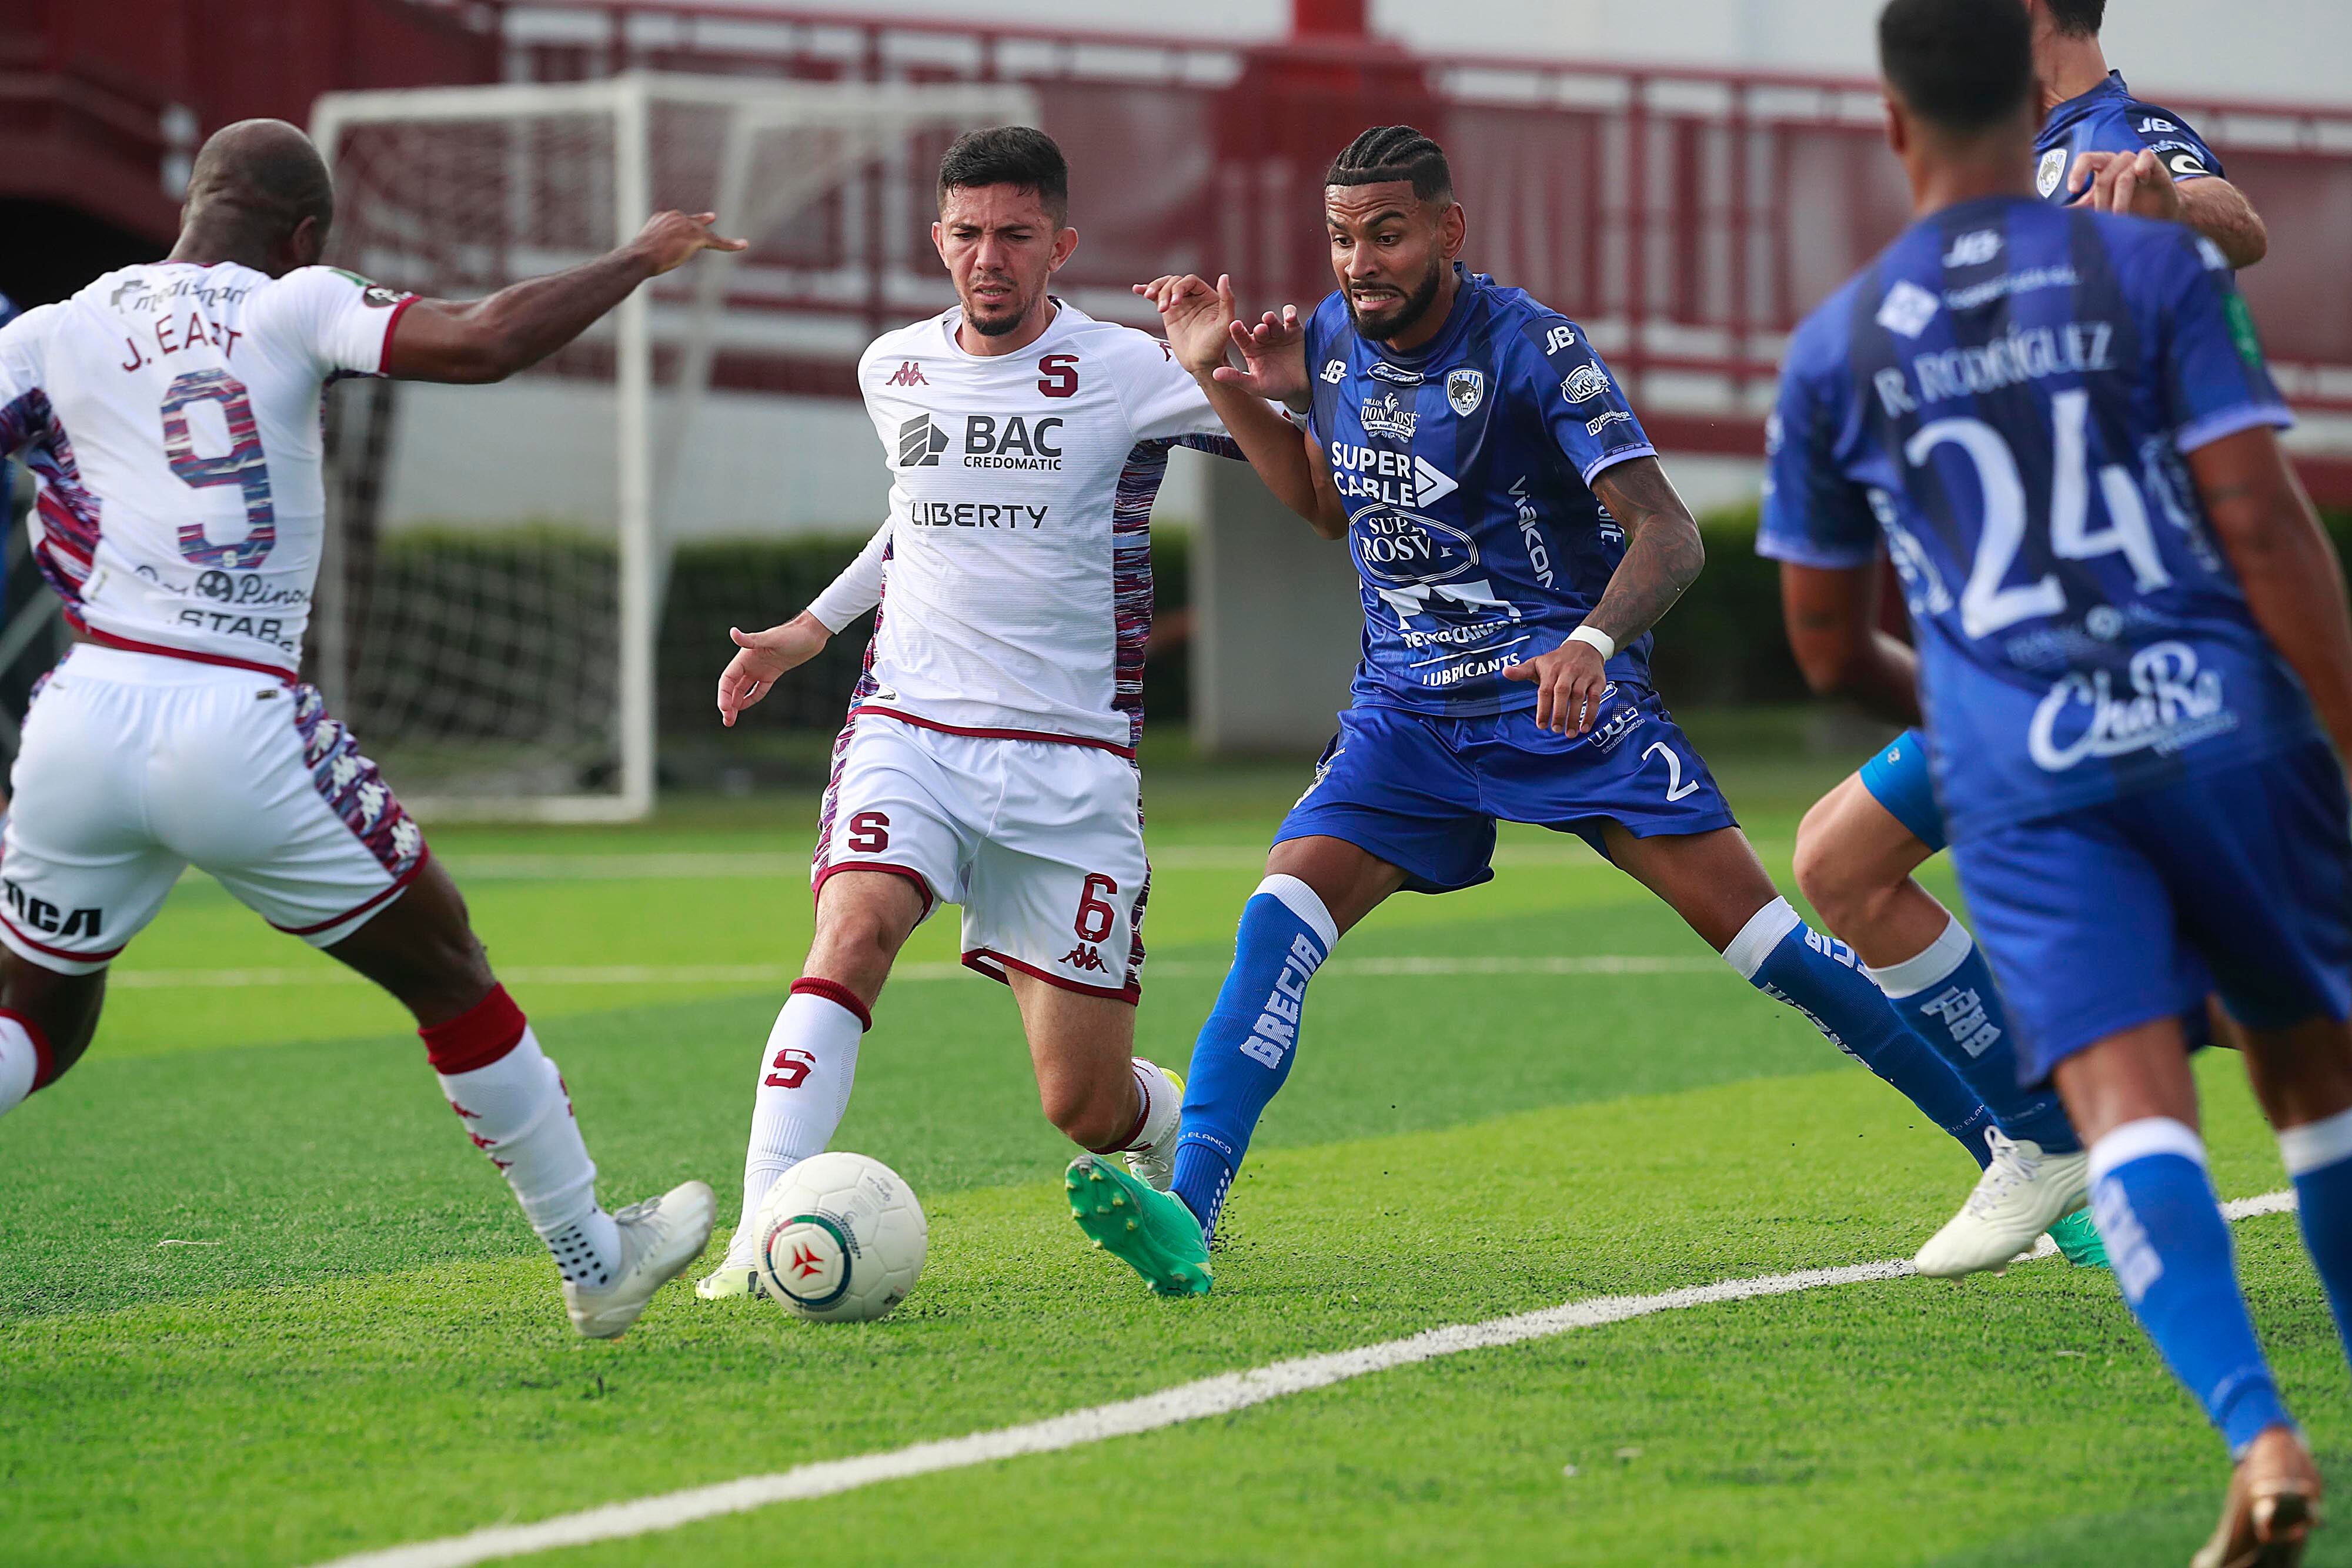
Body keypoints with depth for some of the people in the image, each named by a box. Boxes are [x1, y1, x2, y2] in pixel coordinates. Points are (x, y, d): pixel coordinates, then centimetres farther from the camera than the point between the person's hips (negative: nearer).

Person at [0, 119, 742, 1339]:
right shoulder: (292, 310, 2)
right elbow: (482, 344, -9)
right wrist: (640, 260, 3)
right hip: (244, 735, -3)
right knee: (449, 978, 16)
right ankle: (594, 1265, 24)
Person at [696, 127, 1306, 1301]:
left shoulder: (1126, 374, -5)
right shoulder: (894, 371, 9)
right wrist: (811, 627, 26)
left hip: (1069, 762, -2)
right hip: (908, 729, 2)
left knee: (1085, 1105, 0)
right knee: (854, 930, -29)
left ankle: (1171, 1132, 38)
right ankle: (761, 1234, -34)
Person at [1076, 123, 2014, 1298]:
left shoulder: (1531, 348, -15)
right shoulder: (1332, 341, 3)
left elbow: (1666, 534, -20)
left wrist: (1595, 641, -40)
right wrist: (1221, 385, 10)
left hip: (1564, 688, -5)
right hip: (1405, 709, 5)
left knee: (1749, 922, -13)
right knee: (1283, 910, -18)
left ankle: (2017, 1149, -3)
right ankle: (1186, 1219, -25)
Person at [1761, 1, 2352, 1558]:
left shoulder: (1837, 346, 8)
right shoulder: (2155, 265, 2)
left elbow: (1825, 627, 18)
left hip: (2021, 766, 0)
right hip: (2222, 719, 0)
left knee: (2128, 1098, -9)